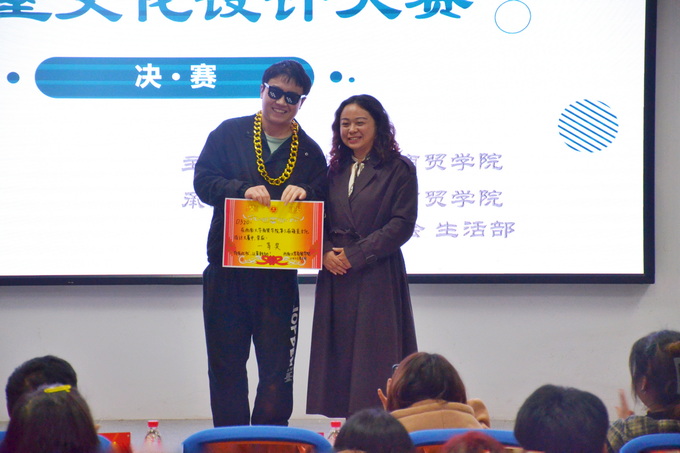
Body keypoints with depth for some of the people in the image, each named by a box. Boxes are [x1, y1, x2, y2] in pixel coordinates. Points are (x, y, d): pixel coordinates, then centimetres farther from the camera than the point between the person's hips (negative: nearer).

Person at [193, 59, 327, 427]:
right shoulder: (230, 134, 7)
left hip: (280, 275, 0)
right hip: (226, 271, 0)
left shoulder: (310, 152, 9)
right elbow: (203, 180, -2)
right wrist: (243, 189, -19)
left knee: (277, 367, -1)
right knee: (226, 363, 5)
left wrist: (304, 192, -16)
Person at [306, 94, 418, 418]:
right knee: (335, 359, 3)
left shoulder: (398, 169, 0)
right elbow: (318, 221, 16)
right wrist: (325, 252, -6)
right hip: (335, 279, 5)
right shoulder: (334, 171, 16)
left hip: (377, 280, -5)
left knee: (373, 360, -5)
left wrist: (355, 255, -13)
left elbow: (402, 225, -8)